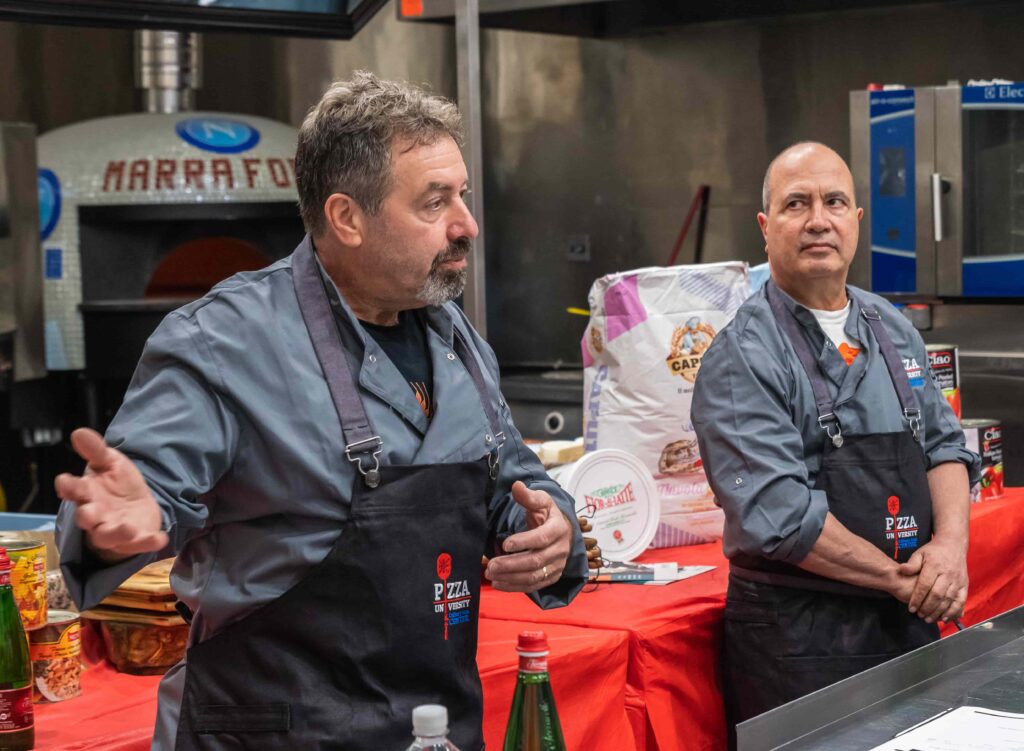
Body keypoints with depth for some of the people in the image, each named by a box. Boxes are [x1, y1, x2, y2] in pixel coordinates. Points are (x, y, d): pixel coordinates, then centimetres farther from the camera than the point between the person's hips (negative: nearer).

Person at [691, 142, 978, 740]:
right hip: (798, 640, -6)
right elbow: (780, 516, -20)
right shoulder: (743, 358, -12)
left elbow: (945, 443, 13)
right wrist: (902, 578, -14)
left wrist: (950, 544, -7)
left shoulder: (894, 331, 11)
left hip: (910, 623, 7)